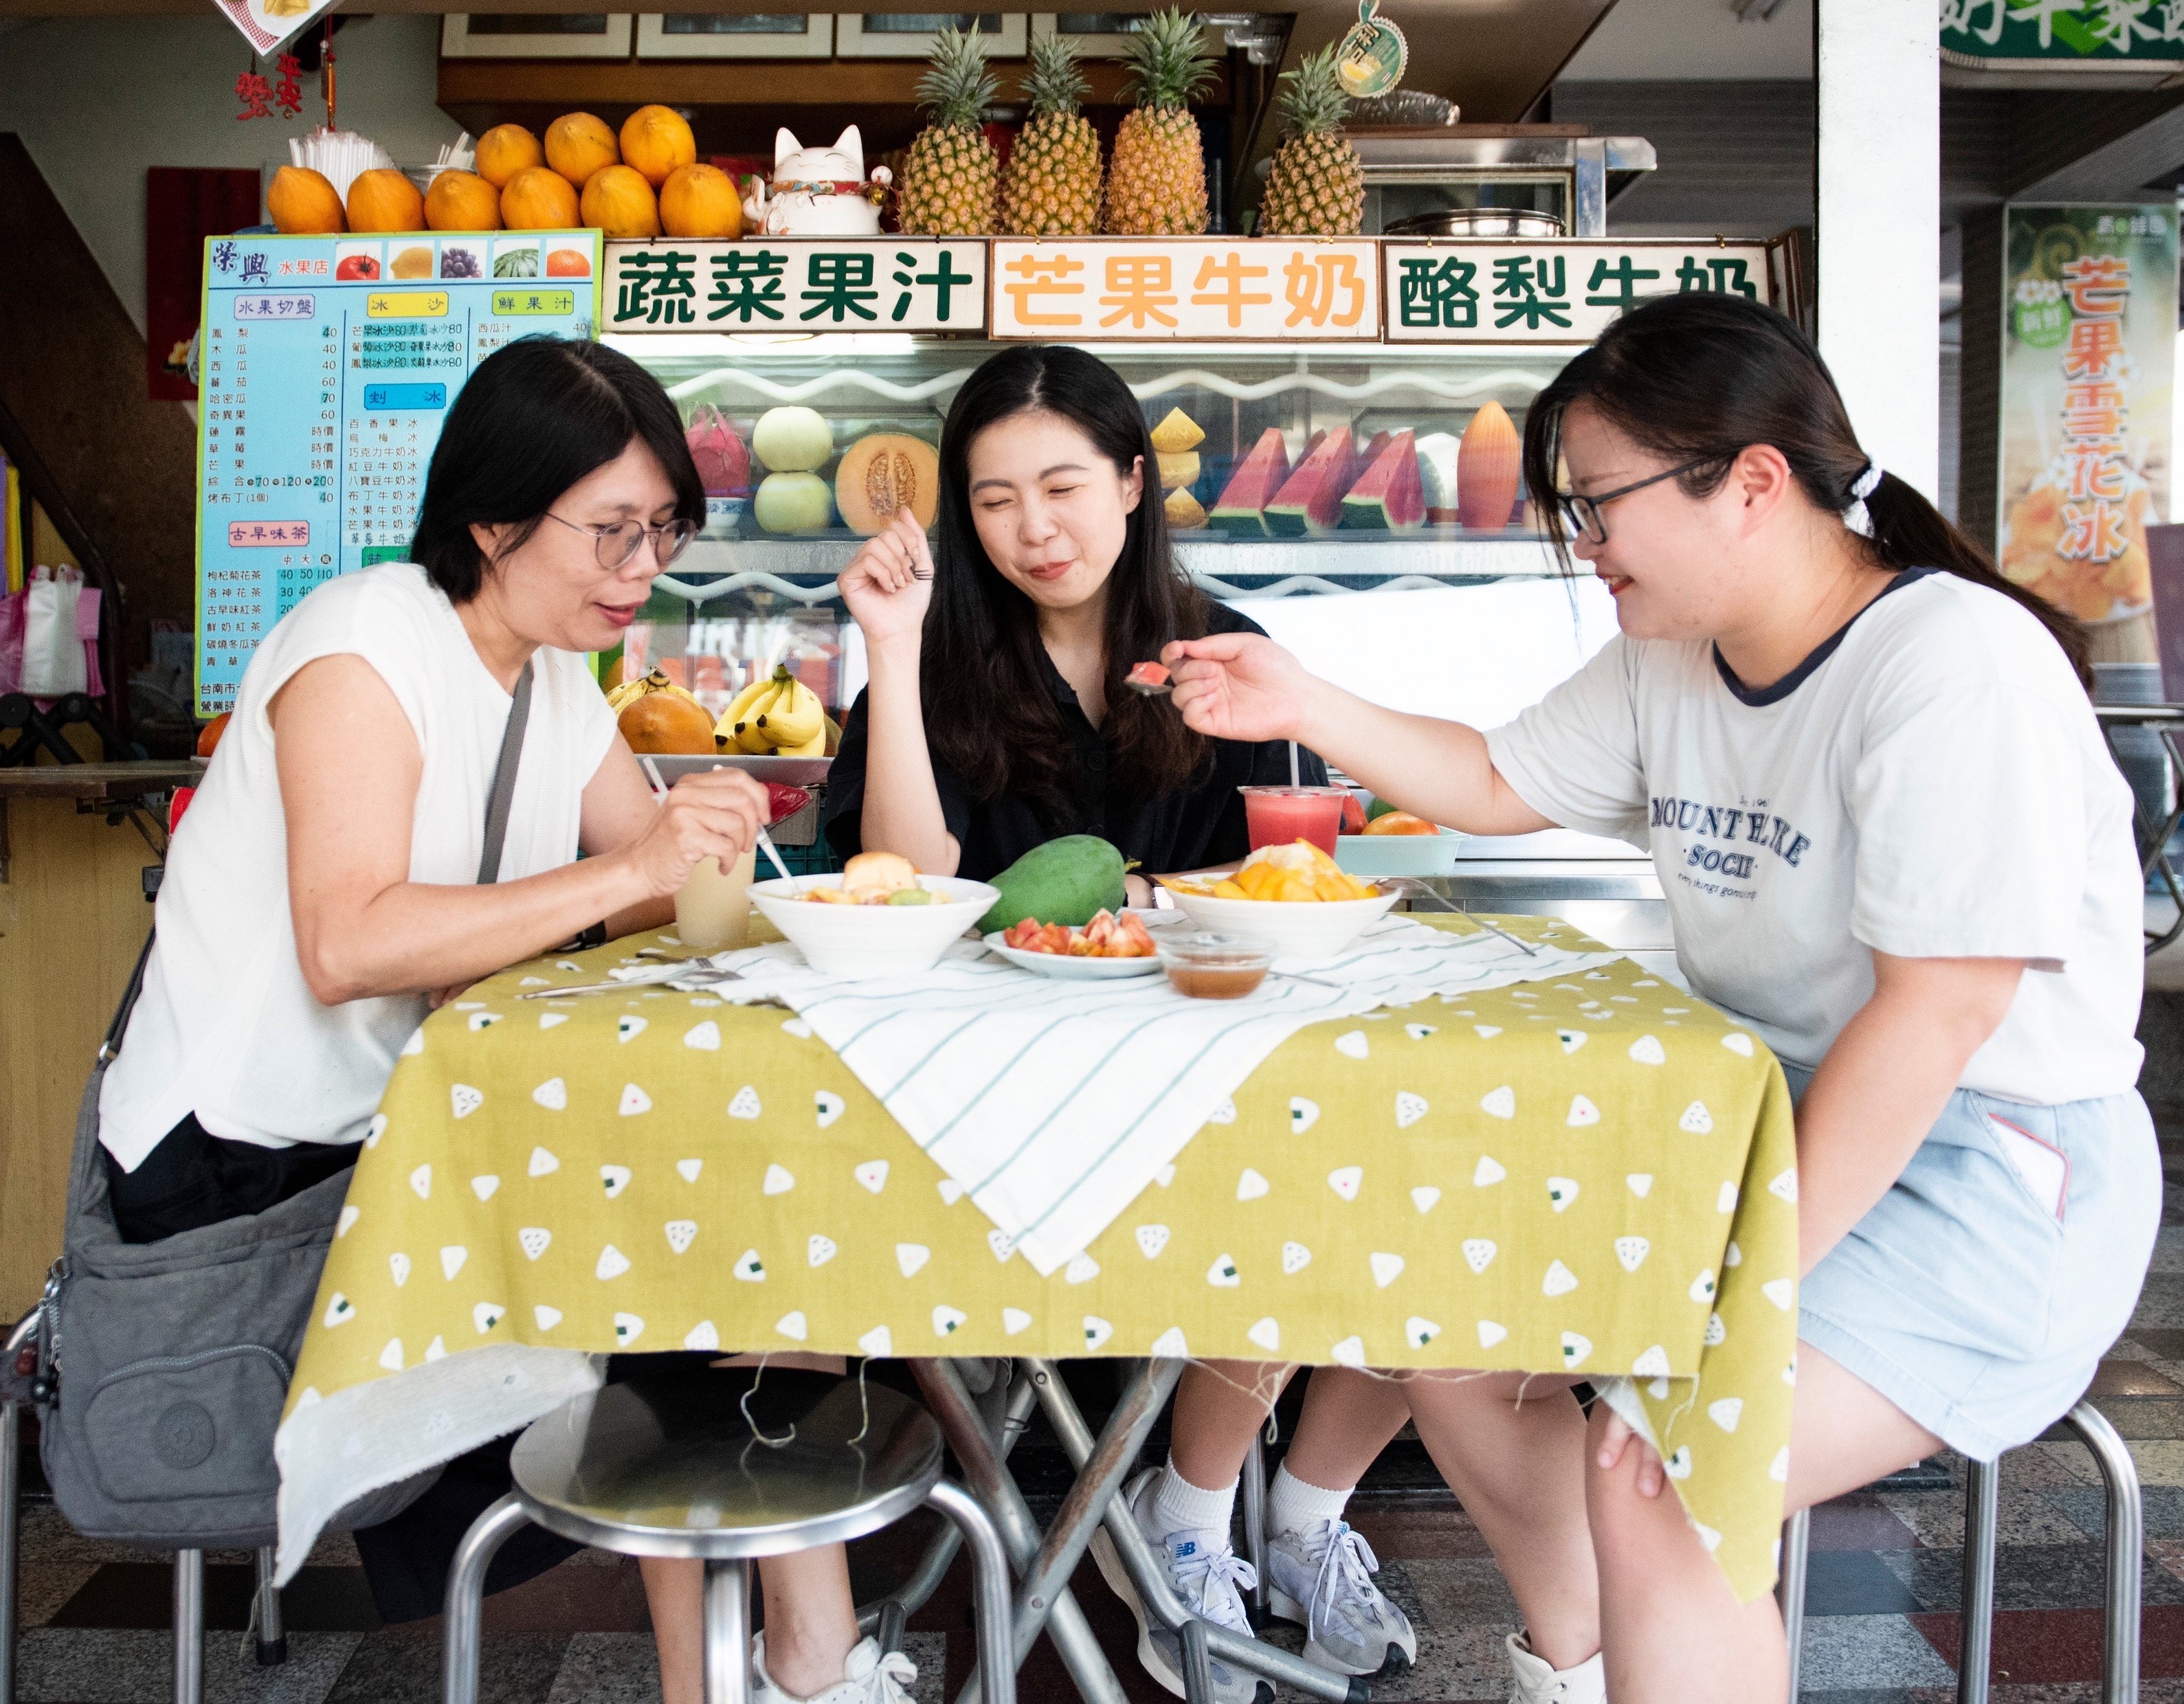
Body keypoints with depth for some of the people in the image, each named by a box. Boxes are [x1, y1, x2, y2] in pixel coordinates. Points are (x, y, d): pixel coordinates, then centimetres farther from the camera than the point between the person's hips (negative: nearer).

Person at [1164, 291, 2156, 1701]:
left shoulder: (1956, 663, -21)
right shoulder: (1668, 661, 4)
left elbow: (1936, 1011, -26)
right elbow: (1499, 785, 18)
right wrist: (1305, 708, 5)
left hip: (1984, 1185, -8)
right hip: (1760, 1131, 8)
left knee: (1655, 1486, -25)